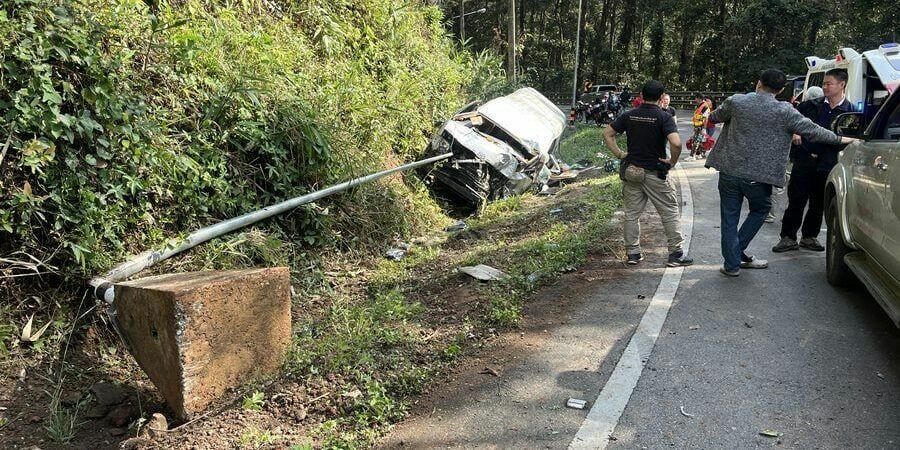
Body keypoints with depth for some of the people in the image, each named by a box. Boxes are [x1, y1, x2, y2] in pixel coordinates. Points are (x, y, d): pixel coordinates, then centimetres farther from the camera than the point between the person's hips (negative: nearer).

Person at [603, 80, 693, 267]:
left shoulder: (629, 115, 2)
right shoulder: (664, 117, -12)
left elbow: (607, 134, 3)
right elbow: (676, 143, -26)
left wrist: (619, 154, 4)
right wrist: (672, 161, -10)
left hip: (631, 171, 4)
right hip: (655, 173, -4)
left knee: (631, 213, 12)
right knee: (670, 213, 8)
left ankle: (632, 253, 18)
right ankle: (676, 253, 13)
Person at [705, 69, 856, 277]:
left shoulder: (735, 102, -3)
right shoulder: (785, 111, -5)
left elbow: (714, 118, 14)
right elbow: (812, 131, 2)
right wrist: (840, 139, 16)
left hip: (729, 171, 1)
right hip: (758, 175, -1)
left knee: (730, 217, 9)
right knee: (760, 210, 25)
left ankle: (732, 264, 13)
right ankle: (738, 251, 21)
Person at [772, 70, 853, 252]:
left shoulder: (850, 111, 3)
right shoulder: (811, 105, 6)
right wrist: (794, 133, -1)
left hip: (827, 165, 0)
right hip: (804, 160, 0)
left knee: (818, 205, 11)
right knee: (795, 201, 0)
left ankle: (809, 237, 26)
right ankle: (788, 238, 9)